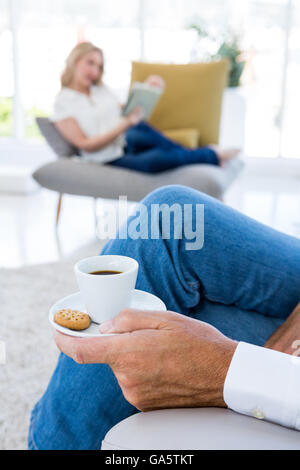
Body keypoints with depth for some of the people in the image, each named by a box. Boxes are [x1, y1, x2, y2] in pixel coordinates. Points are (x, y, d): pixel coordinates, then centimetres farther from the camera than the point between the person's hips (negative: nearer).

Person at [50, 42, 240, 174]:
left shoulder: (102, 89, 13)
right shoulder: (63, 103, -5)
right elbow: (85, 145, -14)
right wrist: (123, 126, -25)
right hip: (109, 160, -6)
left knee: (139, 127, -28)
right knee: (154, 160, -33)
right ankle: (211, 155, -14)